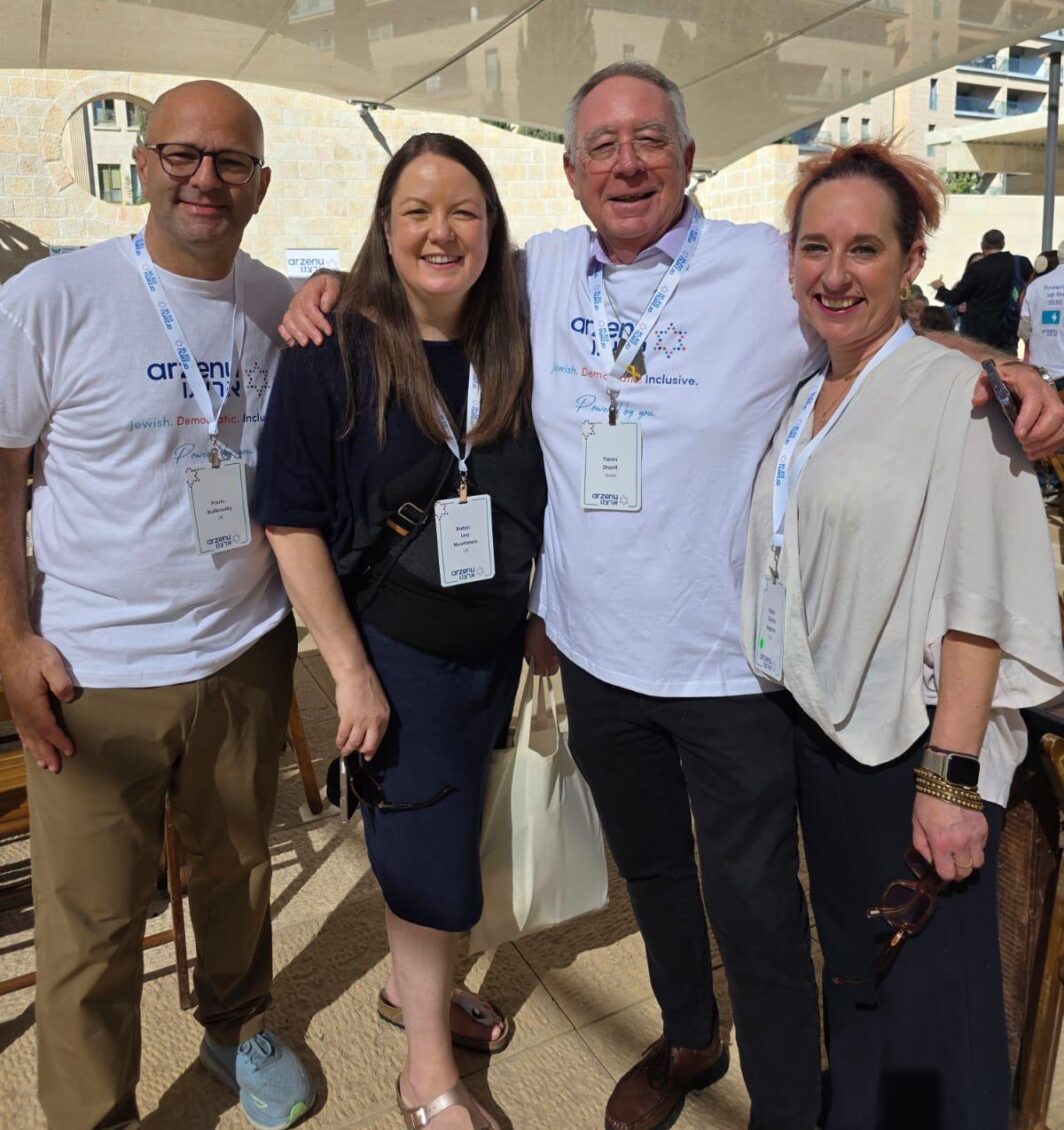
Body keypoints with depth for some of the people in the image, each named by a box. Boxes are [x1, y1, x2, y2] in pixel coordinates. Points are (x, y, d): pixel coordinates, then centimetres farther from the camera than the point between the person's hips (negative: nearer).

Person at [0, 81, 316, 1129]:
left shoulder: (283, 308, 4)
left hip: (247, 651, 4)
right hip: (94, 673, -3)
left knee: (237, 867, 20)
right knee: (90, 919, 7)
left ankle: (237, 1027, 46)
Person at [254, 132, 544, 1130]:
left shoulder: (510, 353, -1)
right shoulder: (334, 353, -15)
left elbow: (530, 507, 9)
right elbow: (292, 522, -15)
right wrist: (350, 669, -16)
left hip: (496, 645, 5)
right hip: (396, 647, -5)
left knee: (449, 831, 20)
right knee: (430, 854, 6)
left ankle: (414, 983, 48)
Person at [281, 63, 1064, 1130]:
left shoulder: (776, 268, -9)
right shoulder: (541, 271, 2)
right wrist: (335, 281, 3)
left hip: (732, 668, -4)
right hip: (596, 652, 5)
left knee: (756, 906, 9)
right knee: (651, 869, 25)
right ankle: (687, 1039, 52)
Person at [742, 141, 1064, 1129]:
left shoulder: (955, 393, -12)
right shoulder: (799, 401, 8)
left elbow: (978, 600, -17)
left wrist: (950, 776, -20)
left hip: (910, 750, -6)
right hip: (816, 733, 7)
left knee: (929, 1009, 7)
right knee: (850, 972, 23)